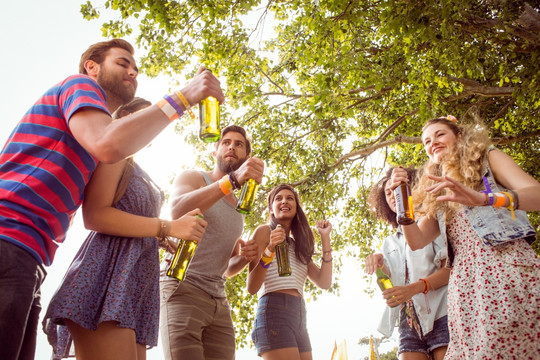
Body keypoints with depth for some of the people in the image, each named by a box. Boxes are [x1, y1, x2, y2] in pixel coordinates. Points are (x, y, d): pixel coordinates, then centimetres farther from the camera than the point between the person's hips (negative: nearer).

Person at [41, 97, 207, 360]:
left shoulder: (140, 174, 28)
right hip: (107, 278, -8)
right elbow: (94, 215, -13)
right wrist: (168, 227, -14)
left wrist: (163, 241, 11)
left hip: (137, 286, 9)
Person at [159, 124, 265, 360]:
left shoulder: (238, 208, 22)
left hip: (218, 300, 6)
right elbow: (178, 210, -20)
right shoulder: (192, 178, 6)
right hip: (181, 288, -6)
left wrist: (244, 257, 3)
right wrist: (233, 179, -29)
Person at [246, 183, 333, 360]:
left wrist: (325, 238, 11)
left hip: (300, 319, 7)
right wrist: (268, 251, -20)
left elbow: (325, 283, 11)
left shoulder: (298, 245, 24)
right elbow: (251, 287, -5)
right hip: (274, 310, -7)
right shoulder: (264, 231, 5)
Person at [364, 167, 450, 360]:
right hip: (409, 322, 4)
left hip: (439, 313, -4)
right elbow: (395, 283, 15)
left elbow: (451, 267, -5)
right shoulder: (390, 242, 23)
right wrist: (379, 264, -4)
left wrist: (415, 288, -19)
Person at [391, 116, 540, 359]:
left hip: (508, 267, -4)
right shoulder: (438, 195, 25)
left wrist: (485, 198, -24)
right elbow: (417, 241, 13)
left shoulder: (488, 159, 13)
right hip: (465, 287, 4)